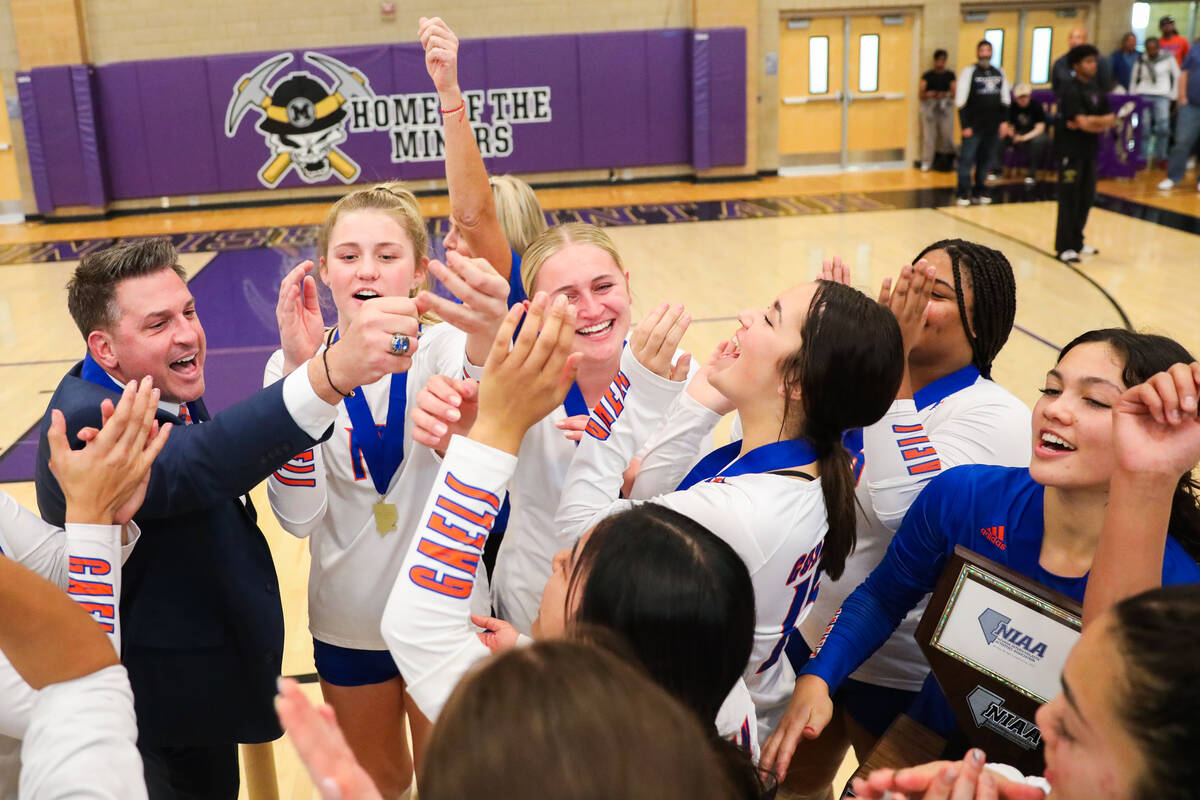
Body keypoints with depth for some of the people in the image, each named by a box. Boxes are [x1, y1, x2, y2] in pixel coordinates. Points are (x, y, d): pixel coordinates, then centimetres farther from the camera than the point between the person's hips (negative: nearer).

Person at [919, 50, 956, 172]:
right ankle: (926, 162, -4)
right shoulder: (927, 76, 6)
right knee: (928, 134, -6)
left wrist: (946, 94, -15)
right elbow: (921, 92, 2)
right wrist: (927, 94, -19)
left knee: (947, 133, -5)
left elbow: (954, 92, 5)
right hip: (929, 105, -1)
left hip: (945, 105, 1)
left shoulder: (950, 75, 9)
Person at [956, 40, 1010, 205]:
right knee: (967, 158, -6)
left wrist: (1003, 121, 8)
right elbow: (961, 102, -6)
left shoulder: (999, 73, 13)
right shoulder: (969, 72, -2)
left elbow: (1005, 100, 18)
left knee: (986, 159, 9)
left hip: (993, 126, 5)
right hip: (973, 126, -5)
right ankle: (964, 192, 0)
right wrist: (965, 125, -12)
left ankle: (979, 190, 19)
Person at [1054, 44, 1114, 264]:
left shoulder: (1096, 90, 11)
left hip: (1089, 151, 8)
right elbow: (1084, 122, -20)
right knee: (1069, 200, -5)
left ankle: (1077, 243, 22)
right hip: (1071, 152, -8)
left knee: (1086, 199, 11)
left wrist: (1088, 124, -11)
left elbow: (1106, 122, 7)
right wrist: (1104, 120, -3)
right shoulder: (1071, 91, -12)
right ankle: (1064, 247, -1)